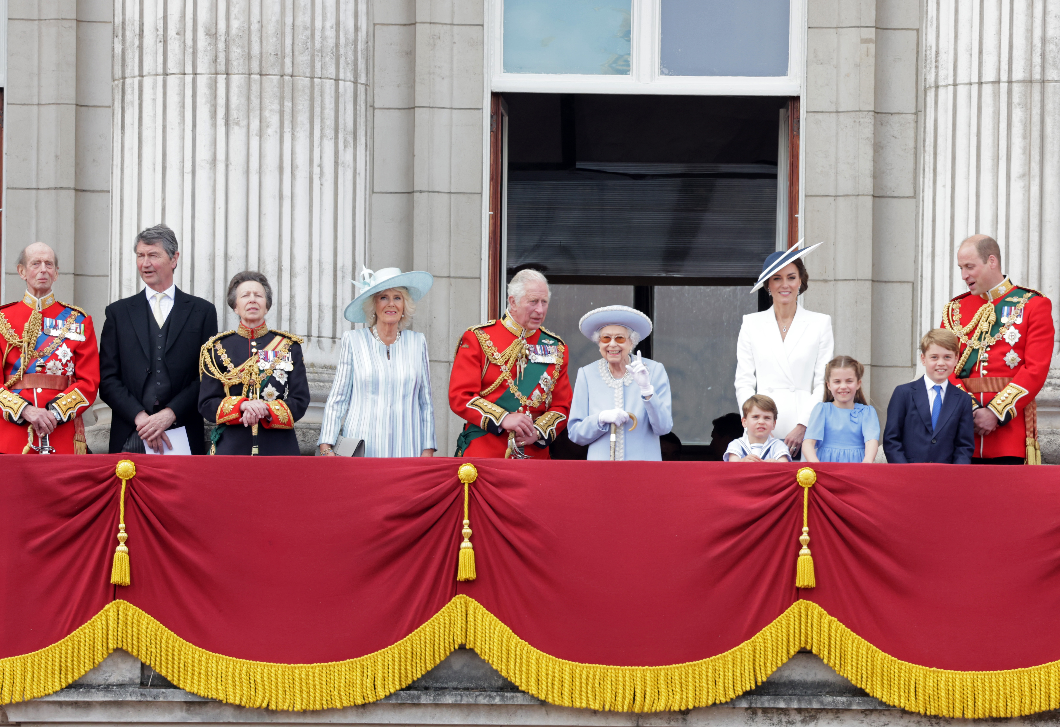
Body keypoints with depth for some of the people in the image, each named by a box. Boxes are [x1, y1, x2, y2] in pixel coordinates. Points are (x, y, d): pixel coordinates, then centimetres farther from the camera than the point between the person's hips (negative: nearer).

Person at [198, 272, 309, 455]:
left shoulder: (289, 346, 9)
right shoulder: (217, 348, 8)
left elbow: (300, 401, 3)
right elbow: (206, 404, 2)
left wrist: (266, 411, -15)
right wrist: (243, 406, -16)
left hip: (279, 449, 1)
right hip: (231, 449, -1)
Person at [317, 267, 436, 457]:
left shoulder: (418, 342, 10)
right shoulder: (353, 340, 5)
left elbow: (426, 403, 13)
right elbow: (337, 399, 5)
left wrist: (428, 450, 7)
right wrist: (326, 446, -4)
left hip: (405, 450, 1)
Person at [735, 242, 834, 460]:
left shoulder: (820, 323, 9)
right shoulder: (751, 324, 12)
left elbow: (822, 383, 4)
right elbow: (744, 383, 9)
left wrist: (802, 426, -8)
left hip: (805, 432, -1)